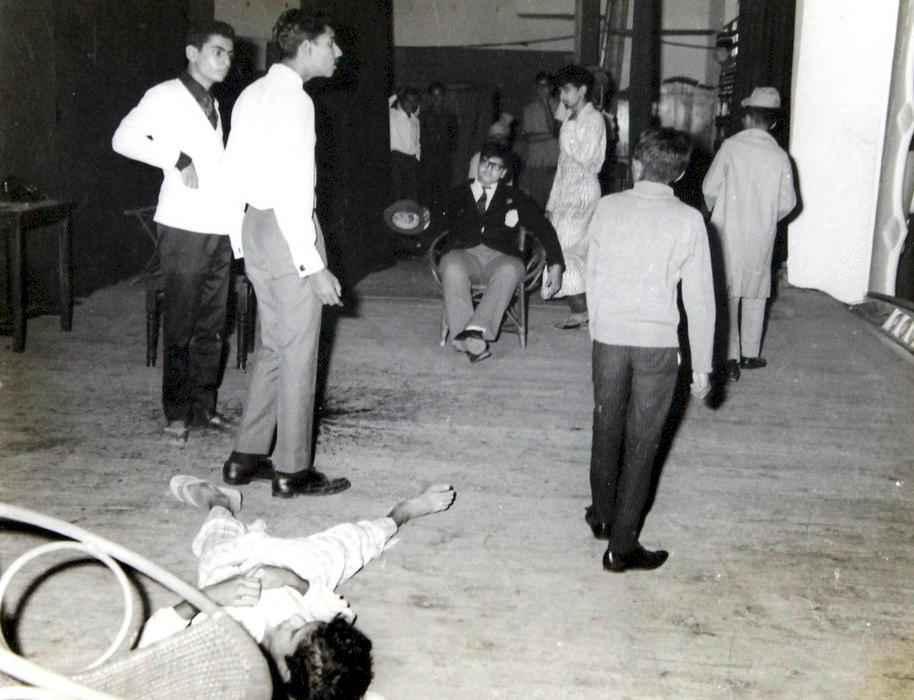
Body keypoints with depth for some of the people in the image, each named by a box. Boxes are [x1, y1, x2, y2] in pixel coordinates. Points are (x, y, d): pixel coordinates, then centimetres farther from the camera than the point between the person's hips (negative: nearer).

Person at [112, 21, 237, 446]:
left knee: (212, 327, 8)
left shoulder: (213, 104, 19)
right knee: (181, 327, -2)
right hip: (185, 229, -6)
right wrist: (177, 160, -16)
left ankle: (204, 407, 16)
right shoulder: (166, 96, -3)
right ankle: (176, 414, 6)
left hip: (219, 229, 7)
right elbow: (124, 138, -13)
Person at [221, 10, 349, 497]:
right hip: (287, 229, -9)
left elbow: (234, 172, 14)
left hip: (254, 225, 9)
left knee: (273, 347, 17)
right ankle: (292, 471, 9)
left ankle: (246, 458, 23)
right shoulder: (292, 98, -14)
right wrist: (315, 267, -20)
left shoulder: (252, 94, 13)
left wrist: (240, 240, 18)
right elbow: (291, 188, -21)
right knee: (298, 352, 0)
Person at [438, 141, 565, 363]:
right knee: (452, 268, -35)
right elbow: (453, 228, 10)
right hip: (463, 254, 0)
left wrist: (555, 267, -3)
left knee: (510, 270, -35)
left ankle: (476, 329, -45)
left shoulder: (513, 198, 20)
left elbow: (543, 228, 11)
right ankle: (473, 342, -39)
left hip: (500, 257, 0)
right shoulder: (458, 195, 23)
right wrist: (500, 223, 6)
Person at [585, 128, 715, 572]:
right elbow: (699, 297, -6)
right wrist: (702, 366, 1)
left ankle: (602, 516, 38)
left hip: (608, 336, 2)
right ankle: (621, 547, 11)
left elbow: (594, 277, 5)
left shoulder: (608, 208, -2)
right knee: (641, 444, 6)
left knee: (606, 428, 20)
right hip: (658, 343, -2)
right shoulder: (688, 221, -7)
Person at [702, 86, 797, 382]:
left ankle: (730, 358, 1)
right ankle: (750, 353, 24)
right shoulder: (780, 156, -4)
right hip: (762, 235, 2)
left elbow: (710, 188, -7)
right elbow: (787, 203, -1)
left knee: (727, 293, 4)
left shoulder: (731, 146, -10)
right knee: (755, 294, 16)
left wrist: (715, 210, 13)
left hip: (728, 231, -2)